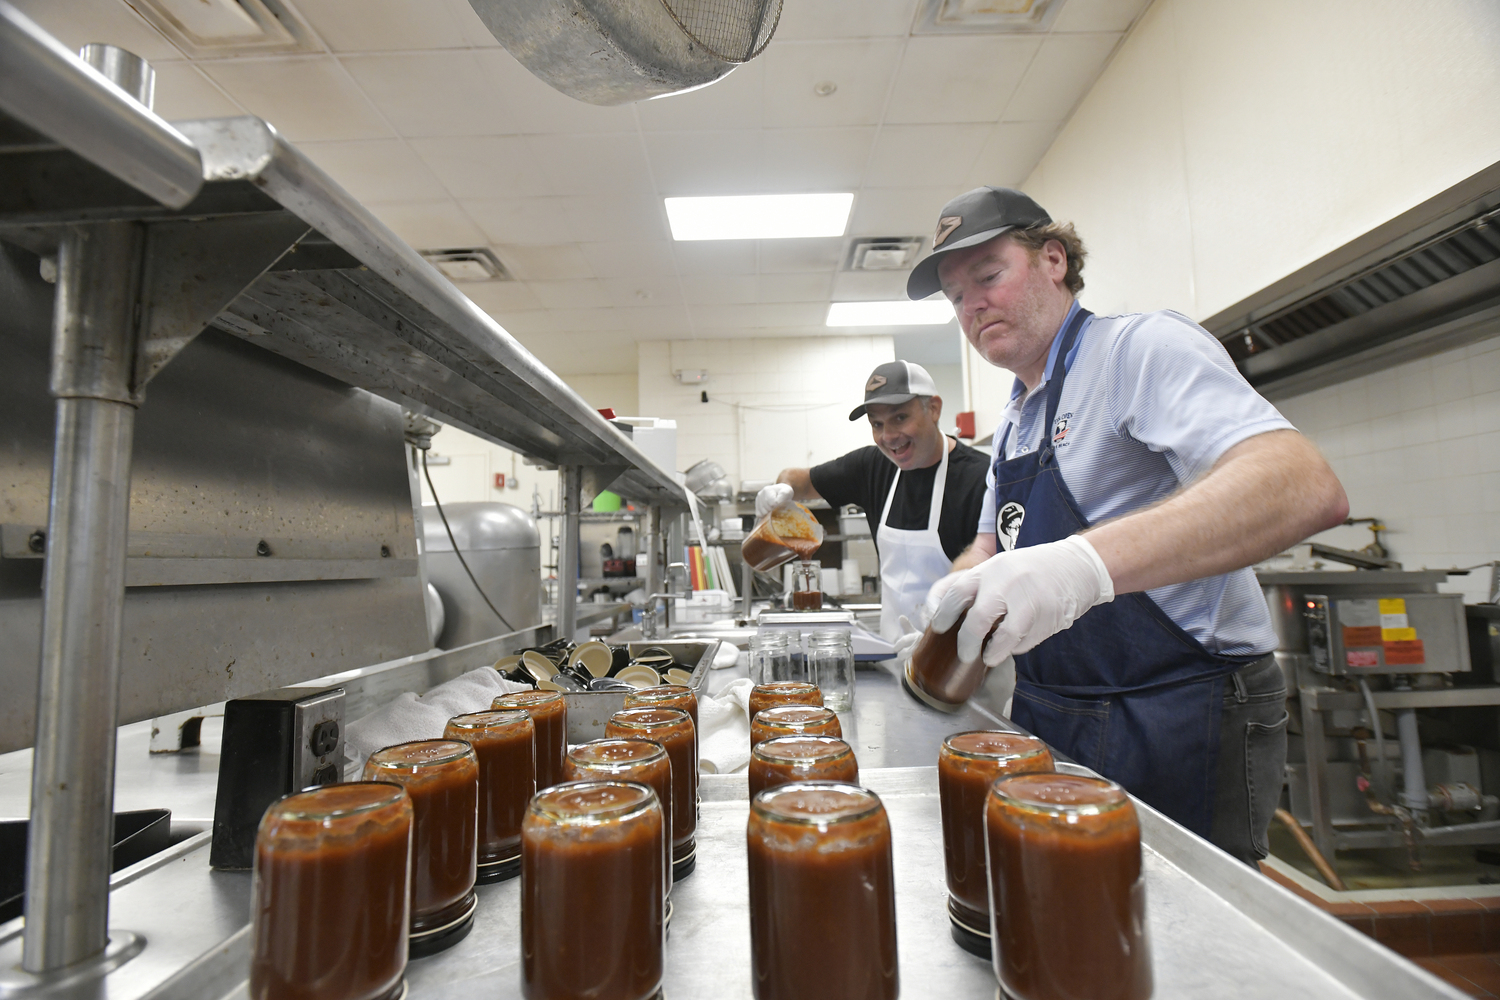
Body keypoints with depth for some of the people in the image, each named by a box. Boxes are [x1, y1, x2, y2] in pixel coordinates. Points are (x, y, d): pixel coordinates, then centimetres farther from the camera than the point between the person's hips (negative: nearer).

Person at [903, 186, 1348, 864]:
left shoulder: (1143, 346, -14)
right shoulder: (1014, 420, 13)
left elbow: (1306, 488, -30)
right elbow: (993, 546, 19)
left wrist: (1086, 563, -45)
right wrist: (951, 598, -4)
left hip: (1178, 727, -8)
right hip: (1052, 723, 8)